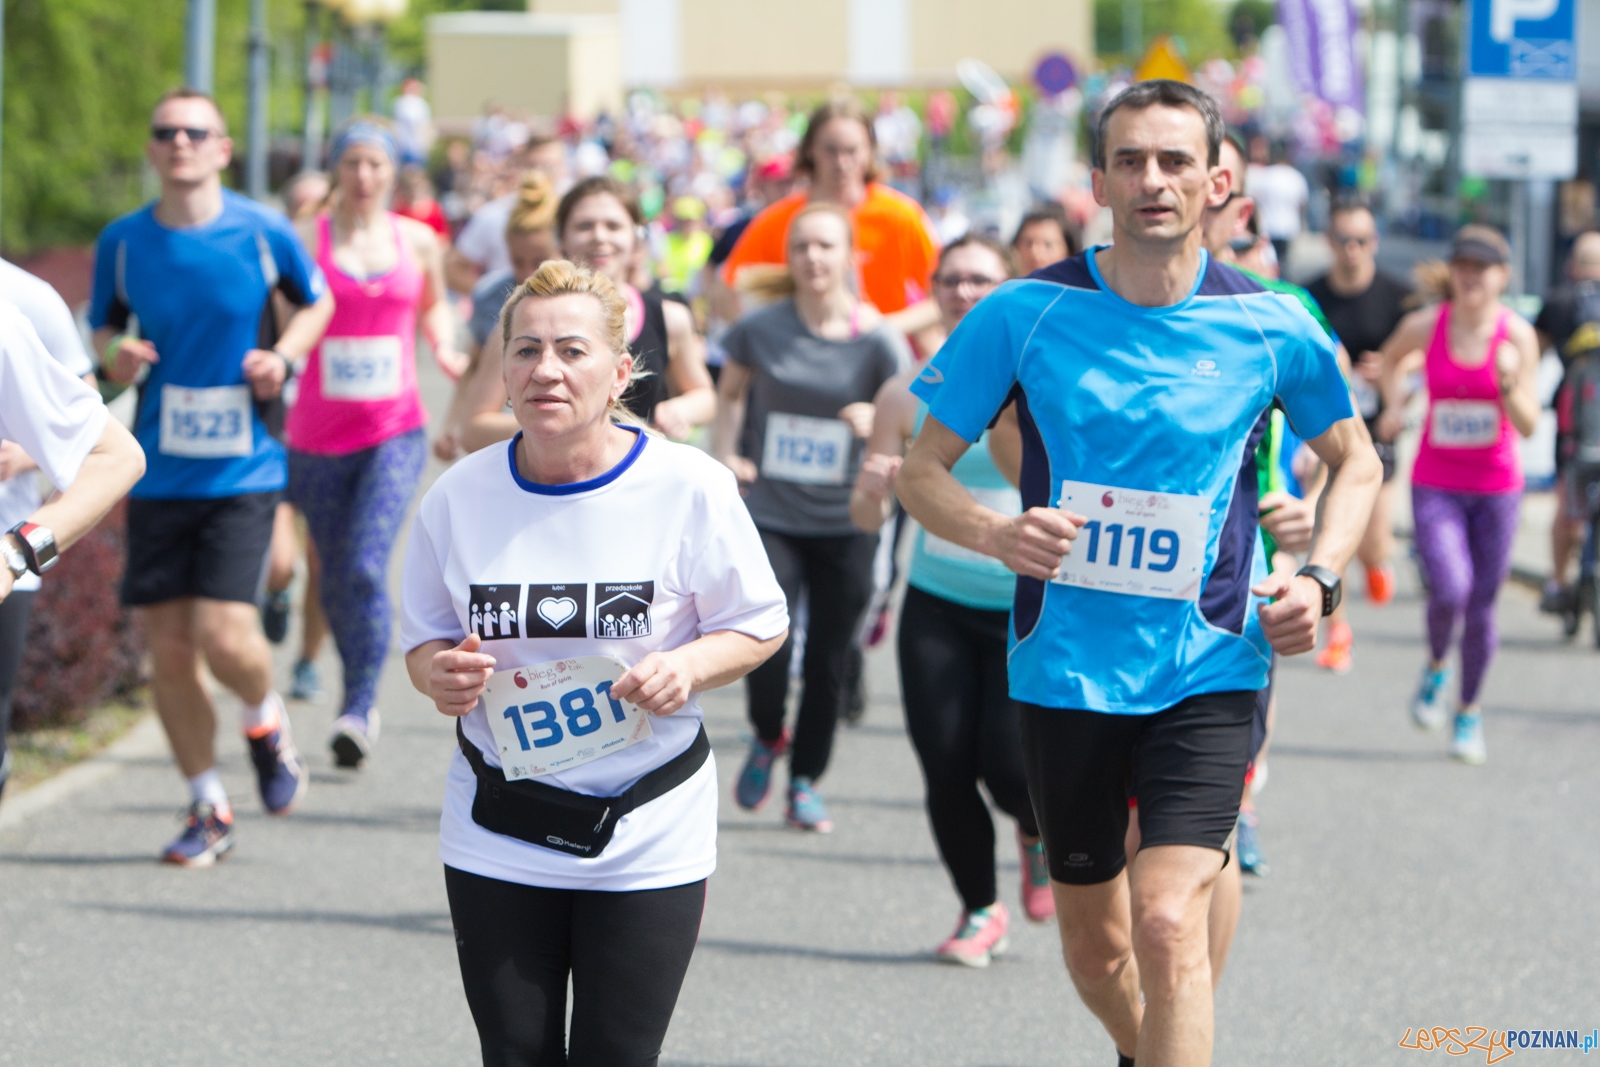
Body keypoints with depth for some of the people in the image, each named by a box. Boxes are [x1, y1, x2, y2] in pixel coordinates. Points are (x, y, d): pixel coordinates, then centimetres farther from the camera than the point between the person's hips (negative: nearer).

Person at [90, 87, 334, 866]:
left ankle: (266, 722, 22)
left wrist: (283, 356, -5)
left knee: (224, 635, -14)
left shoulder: (265, 236, -4)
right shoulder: (122, 242, 1)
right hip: (159, 473, 3)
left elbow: (316, 302, 13)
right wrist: (114, 352, -8)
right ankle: (209, 808, 19)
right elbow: (103, 325, 15)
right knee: (166, 648, 1)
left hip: (243, 471, -3)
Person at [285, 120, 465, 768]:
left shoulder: (418, 242, 5)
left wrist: (446, 349, 5)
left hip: (396, 430, -1)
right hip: (319, 434, 1)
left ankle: (358, 712, -17)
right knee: (335, 578, 10)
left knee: (367, 567, -18)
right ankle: (361, 702, 32)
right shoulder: (305, 241, -2)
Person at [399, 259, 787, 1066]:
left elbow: (758, 625, 1)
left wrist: (689, 666, -19)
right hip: (498, 839, 2)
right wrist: (437, 673, -15)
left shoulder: (688, 486, -9)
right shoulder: (460, 496, -2)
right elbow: (424, 636, 9)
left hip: (648, 839, -2)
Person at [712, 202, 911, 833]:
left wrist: (880, 421, -32)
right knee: (766, 649, -14)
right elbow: (730, 393, 17)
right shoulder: (761, 329, -1)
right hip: (769, 514, 0)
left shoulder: (875, 339, -5)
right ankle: (767, 740, 19)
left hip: (845, 523, 0)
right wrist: (725, 454, 1)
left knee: (829, 662, 4)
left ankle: (805, 782, 24)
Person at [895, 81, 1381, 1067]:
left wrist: (1319, 578, -3)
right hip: (1065, 671, 2)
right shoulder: (1025, 313, -5)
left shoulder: (1272, 326, -3)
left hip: (1208, 676, -1)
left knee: (1168, 923, -20)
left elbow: (1355, 461, 14)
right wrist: (997, 533, -19)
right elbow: (922, 473, 2)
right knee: (1095, 943, 14)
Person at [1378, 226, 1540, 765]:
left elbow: (1528, 425, -11)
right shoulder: (1424, 326, -7)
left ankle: (1469, 711, 29)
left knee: (1482, 606, 6)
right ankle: (1436, 667, 14)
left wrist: (1508, 381, -28)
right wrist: (1393, 403, 4)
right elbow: (1392, 358, 18)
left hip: (1496, 484, 0)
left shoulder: (1517, 334, -10)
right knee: (1450, 592, -19)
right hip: (1435, 483, 0)